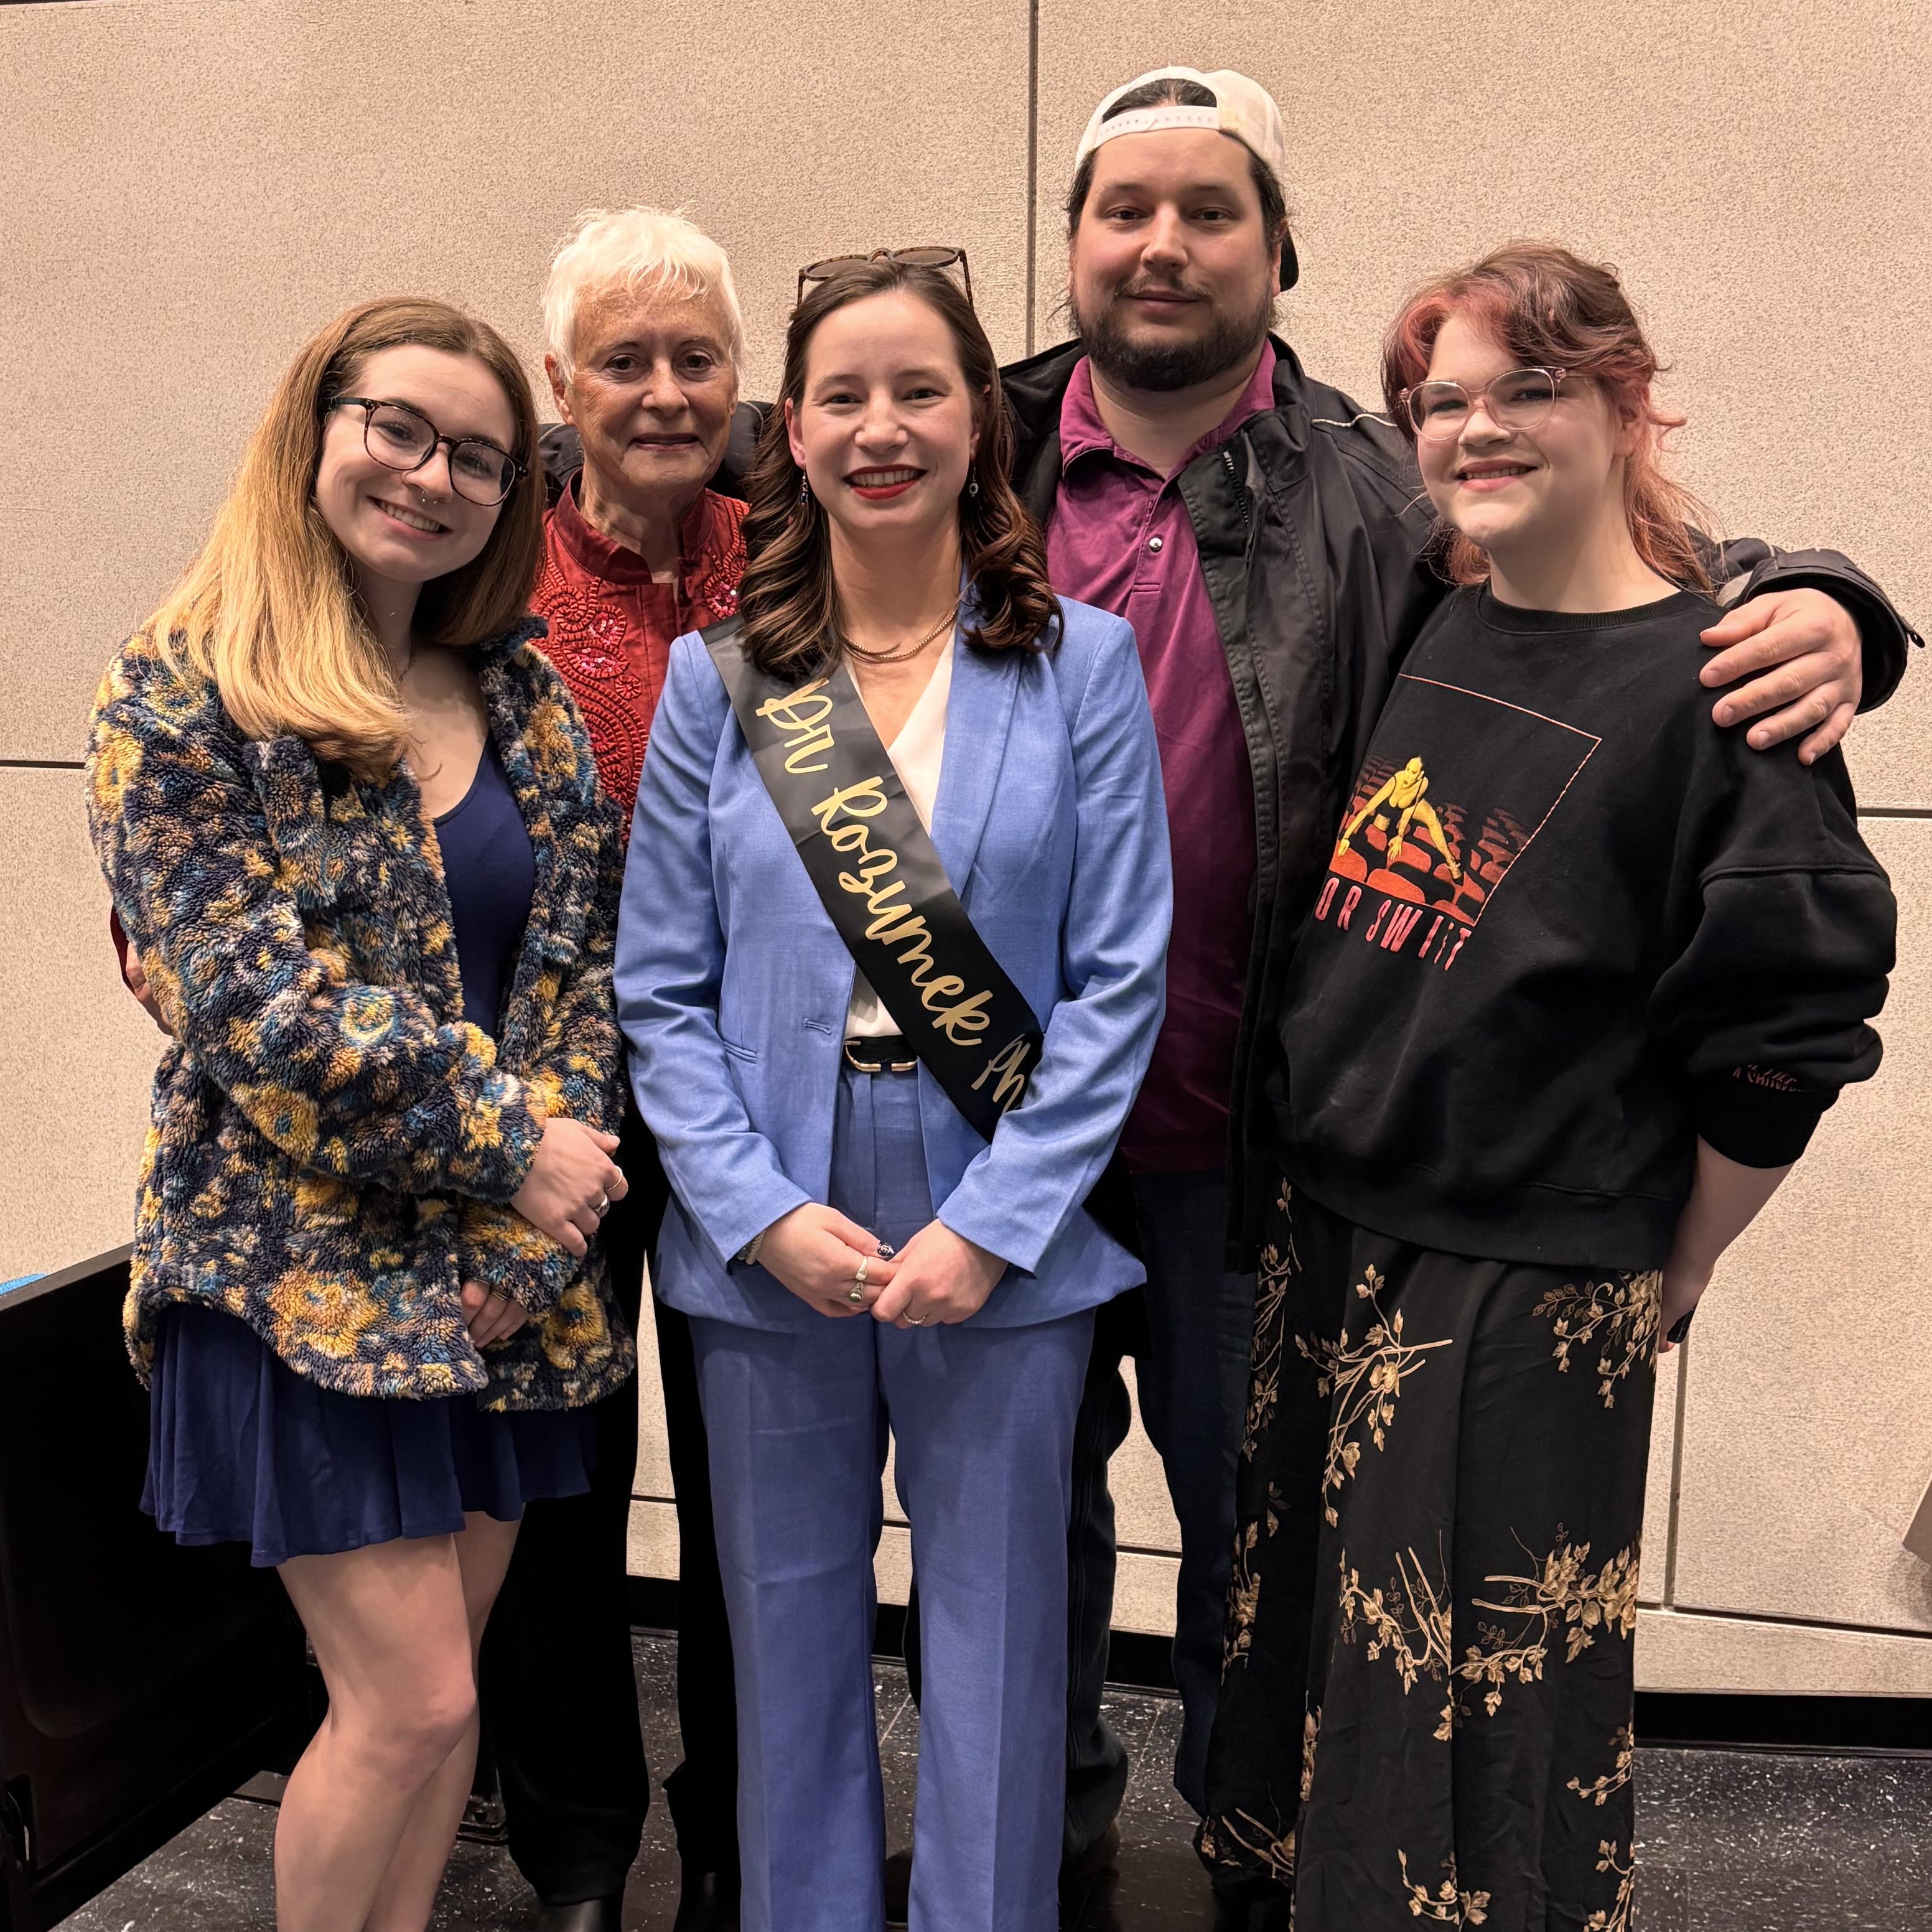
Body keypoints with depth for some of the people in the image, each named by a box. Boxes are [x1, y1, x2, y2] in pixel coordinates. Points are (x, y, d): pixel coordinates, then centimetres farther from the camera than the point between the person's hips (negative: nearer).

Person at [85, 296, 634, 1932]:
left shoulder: (520, 693, 8)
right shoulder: (184, 698, -7)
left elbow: (587, 950, 4)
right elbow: (254, 1000, -14)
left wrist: (535, 1224, -7)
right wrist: (506, 1146, -14)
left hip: (506, 1276, 5)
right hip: (315, 1271, -5)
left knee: (437, 1691, 15)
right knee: (413, 1706, -2)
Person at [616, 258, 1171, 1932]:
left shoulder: (1081, 664, -1)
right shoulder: (716, 680, 3)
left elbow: (1118, 985, -4)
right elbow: (662, 991, 2)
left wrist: (989, 1227, -11)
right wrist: (766, 1213, -10)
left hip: (1001, 1246, -1)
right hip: (768, 1252, 2)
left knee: (995, 1644, 12)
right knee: (792, 1639, 16)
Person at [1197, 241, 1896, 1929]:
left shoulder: (1711, 683, -13)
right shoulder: (1418, 631, 5)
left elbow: (1789, 1027, -10)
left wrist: (1675, 1263, -2)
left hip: (1529, 1288, -6)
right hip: (1322, 1236, 6)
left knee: (1478, 1713, 7)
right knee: (1305, 1647, 19)